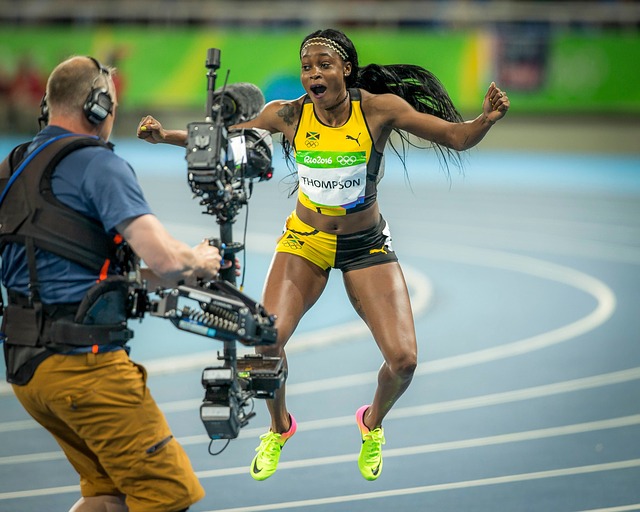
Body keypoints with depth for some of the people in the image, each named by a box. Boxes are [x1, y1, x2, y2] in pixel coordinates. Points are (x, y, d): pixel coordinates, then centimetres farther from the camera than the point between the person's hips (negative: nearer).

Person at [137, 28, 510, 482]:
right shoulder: (288, 115, -14)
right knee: (267, 339, -20)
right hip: (306, 239, 1)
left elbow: (457, 137, -19)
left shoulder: (379, 108, -19)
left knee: (403, 359, -11)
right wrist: (165, 136, -16)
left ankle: (373, 423, 25)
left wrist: (486, 120, -39)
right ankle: (279, 427, 12)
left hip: (367, 245, -1)